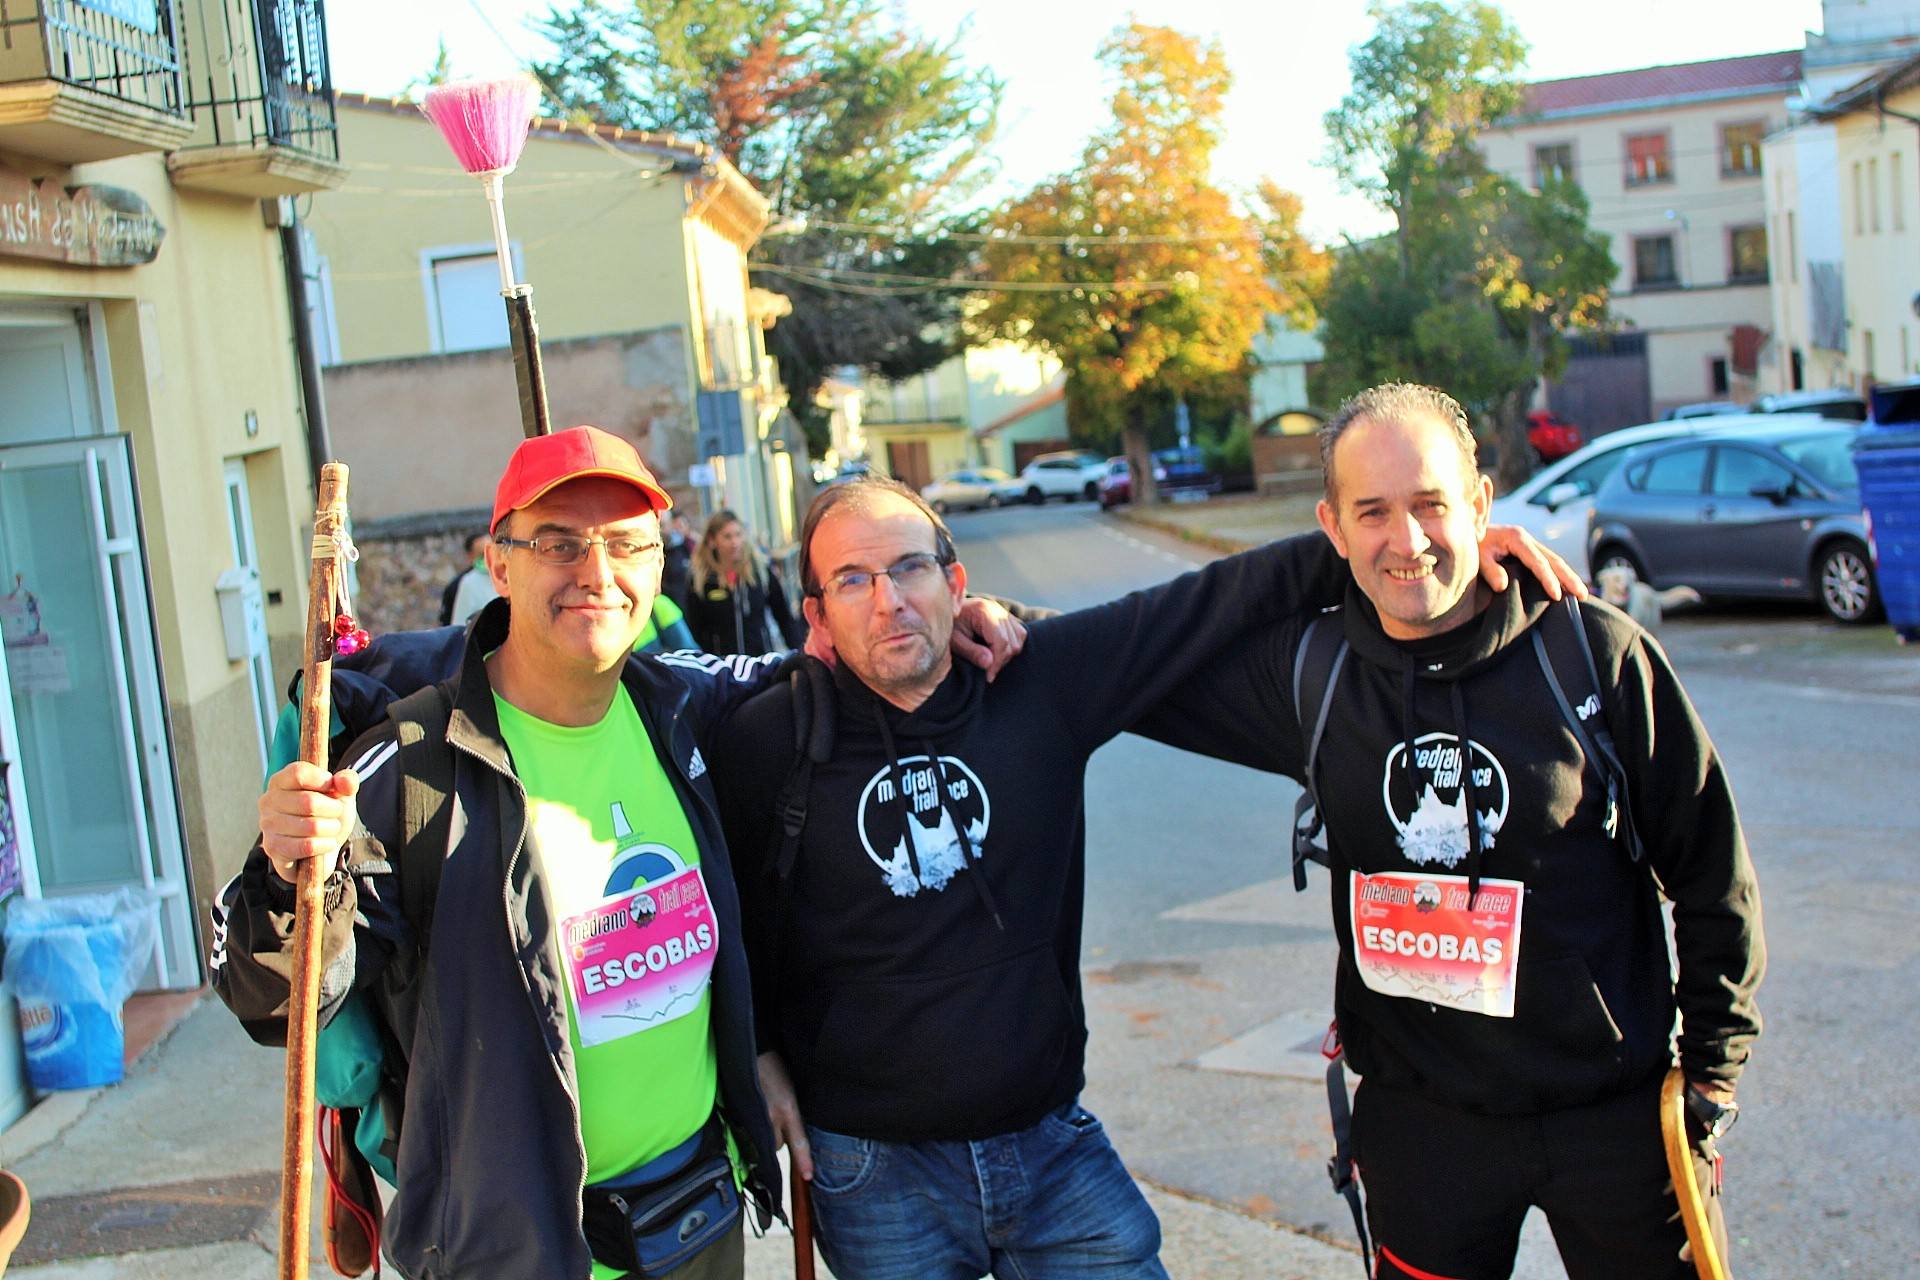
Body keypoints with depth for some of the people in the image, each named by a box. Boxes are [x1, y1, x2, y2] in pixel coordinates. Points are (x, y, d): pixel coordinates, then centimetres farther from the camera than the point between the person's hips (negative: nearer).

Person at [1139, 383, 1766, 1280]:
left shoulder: (1596, 654, -11)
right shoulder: (1307, 672, -5)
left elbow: (1711, 875, -3)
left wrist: (1714, 1067, 2)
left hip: (1616, 1114, -1)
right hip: (1421, 1123, 2)